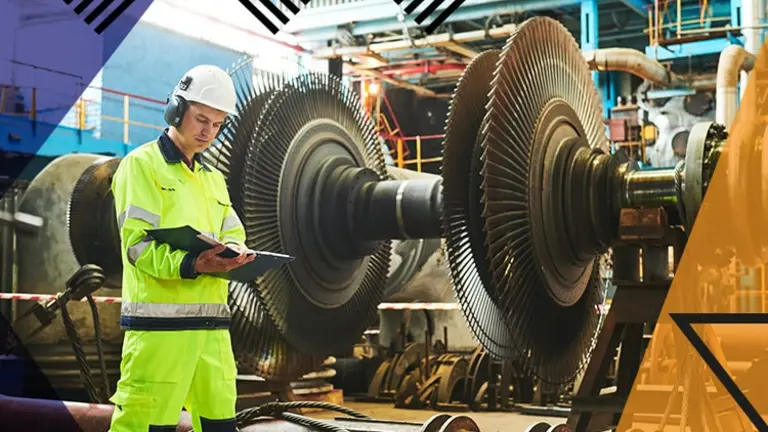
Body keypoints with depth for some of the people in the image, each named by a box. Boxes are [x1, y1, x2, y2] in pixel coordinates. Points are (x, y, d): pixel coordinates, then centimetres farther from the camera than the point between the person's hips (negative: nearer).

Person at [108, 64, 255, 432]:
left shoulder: (214, 178, 23)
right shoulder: (142, 164, -1)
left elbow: (233, 235, 15)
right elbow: (139, 244, -11)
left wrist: (234, 253, -10)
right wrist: (191, 265, -28)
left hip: (213, 322, 7)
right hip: (160, 321, -7)